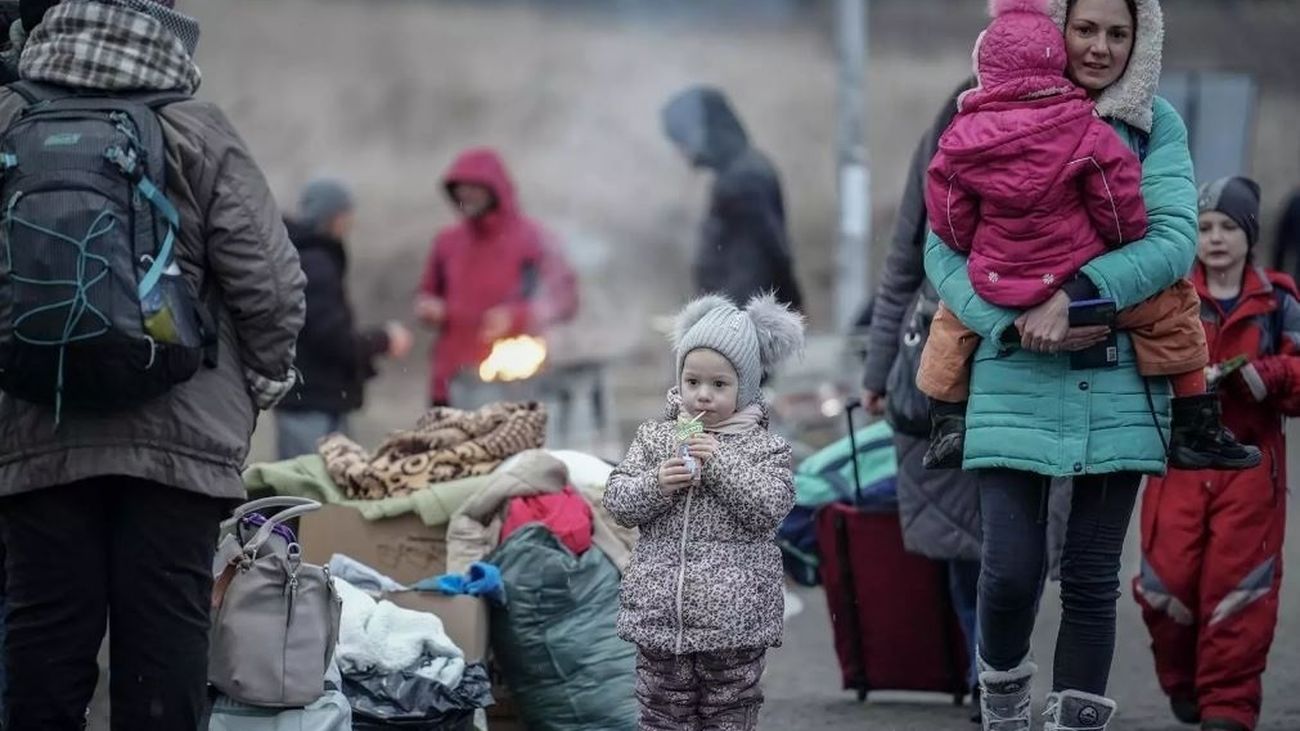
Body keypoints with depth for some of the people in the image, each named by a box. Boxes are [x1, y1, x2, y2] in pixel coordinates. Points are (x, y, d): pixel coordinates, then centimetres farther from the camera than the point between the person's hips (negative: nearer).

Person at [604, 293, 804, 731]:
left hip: (734, 617, -2)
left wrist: (721, 464, -19)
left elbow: (771, 509, -14)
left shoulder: (764, 449, -1)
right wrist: (655, 485, -16)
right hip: (661, 609, 2)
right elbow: (618, 503, 3)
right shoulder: (654, 439, 6)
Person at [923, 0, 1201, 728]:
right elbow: (943, 249, -1)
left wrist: (1073, 293, -20)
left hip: (1120, 384, 1)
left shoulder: (1155, 126, 4)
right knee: (1012, 570, -9)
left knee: (1092, 577, 3)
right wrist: (1013, 325, -17)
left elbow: (1176, 241, -8)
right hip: (1017, 380, -1)